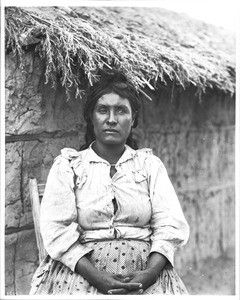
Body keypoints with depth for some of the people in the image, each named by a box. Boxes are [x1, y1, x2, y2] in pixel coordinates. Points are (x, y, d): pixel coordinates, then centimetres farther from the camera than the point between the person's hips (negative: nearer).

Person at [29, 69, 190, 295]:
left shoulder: (150, 164, 13)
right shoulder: (67, 165, 8)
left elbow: (171, 225, 4)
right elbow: (56, 230, -3)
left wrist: (150, 273, -13)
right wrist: (97, 277, -15)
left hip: (144, 272, 1)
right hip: (83, 273, -1)